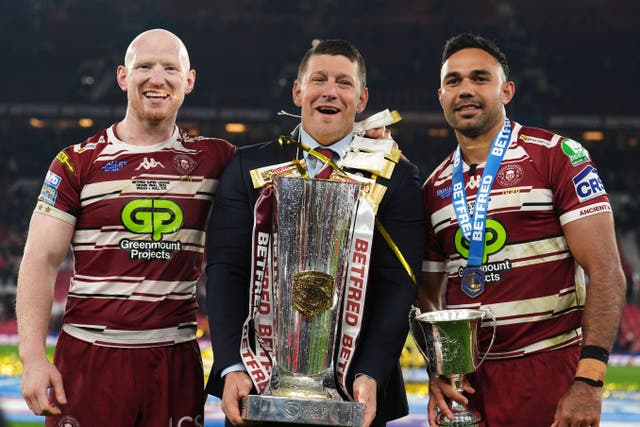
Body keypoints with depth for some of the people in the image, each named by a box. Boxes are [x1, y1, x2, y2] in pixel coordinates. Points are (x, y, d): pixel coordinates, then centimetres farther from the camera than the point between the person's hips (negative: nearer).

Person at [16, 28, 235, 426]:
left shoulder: (213, 159, 9)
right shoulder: (79, 162, 4)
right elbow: (41, 261, 1)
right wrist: (33, 357, -9)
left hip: (175, 359, 2)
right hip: (89, 358, -2)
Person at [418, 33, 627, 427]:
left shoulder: (557, 156, -5)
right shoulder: (435, 188, 10)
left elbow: (606, 273, -11)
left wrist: (589, 380, -19)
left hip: (551, 375, -4)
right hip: (469, 382, 5)